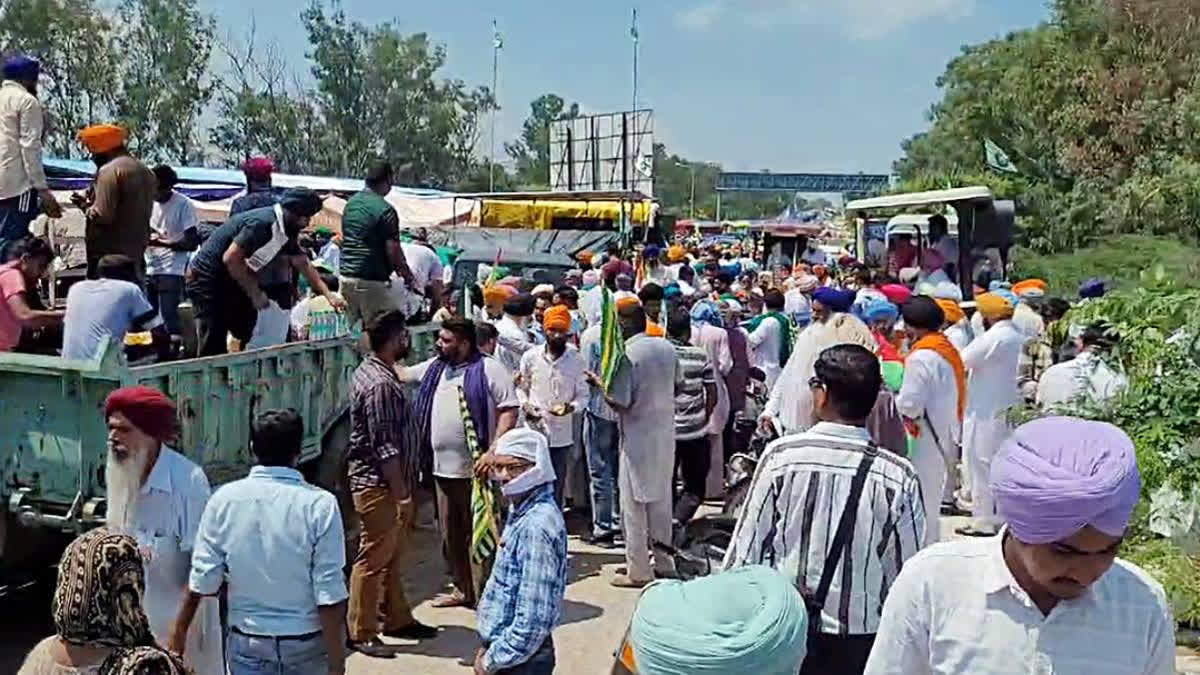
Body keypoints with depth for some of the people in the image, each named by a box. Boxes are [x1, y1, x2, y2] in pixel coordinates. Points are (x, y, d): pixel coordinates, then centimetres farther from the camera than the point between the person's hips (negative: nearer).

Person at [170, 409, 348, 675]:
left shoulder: (224, 499, -9)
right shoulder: (320, 504, -16)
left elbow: (203, 579, -4)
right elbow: (330, 594, -17)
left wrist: (179, 631, 12)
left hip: (246, 641, 2)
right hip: (306, 643, -2)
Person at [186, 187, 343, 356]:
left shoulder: (285, 230, 5)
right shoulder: (263, 223, -25)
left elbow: (303, 263, 12)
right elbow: (231, 258, -28)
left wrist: (329, 295, 6)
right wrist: (255, 293, -19)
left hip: (230, 282, 10)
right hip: (207, 280, -10)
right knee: (213, 348, -8)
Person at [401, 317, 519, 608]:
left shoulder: (490, 370, -9)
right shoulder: (434, 367, 14)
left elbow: (509, 410, -13)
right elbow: (402, 375, 28)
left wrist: (494, 451, -20)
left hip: (475, 469, -7)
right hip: (442, 469, 8)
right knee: (450, 534, 16)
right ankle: (463, 589, 29)